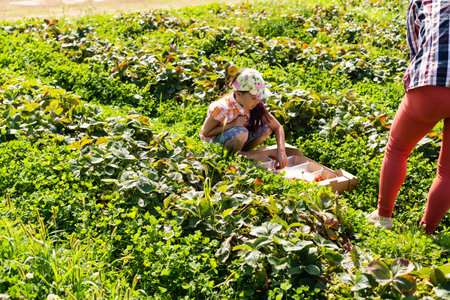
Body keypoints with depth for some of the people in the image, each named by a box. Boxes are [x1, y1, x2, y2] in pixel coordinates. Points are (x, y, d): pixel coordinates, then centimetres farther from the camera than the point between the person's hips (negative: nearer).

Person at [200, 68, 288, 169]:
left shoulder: (257, 105, -17)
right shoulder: (221, 108, -31)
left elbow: (278, 127, -12)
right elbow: (206, 133, -19)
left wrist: (281, 151, -28)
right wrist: (232, 125, -30)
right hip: (214, 141, -6)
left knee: (267, 127, -16)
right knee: (241, 133, -37)